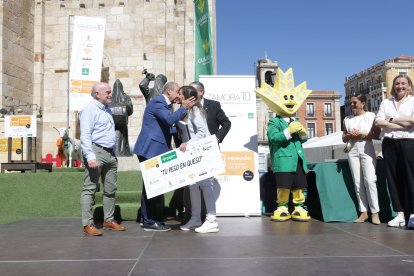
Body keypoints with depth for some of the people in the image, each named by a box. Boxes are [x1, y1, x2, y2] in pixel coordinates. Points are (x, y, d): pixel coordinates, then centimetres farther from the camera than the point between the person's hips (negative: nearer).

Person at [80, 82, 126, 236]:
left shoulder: (107, 110, 20)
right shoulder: (90, 109, -7)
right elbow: (85, 135, -16)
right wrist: (90, 156, -25)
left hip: (110, 154, 9)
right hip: (96, 151, -9)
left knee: (111, 189, 11)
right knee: (90, 189, -6)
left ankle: (109, 220, 21)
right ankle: (88, 224, -4)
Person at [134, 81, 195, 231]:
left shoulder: (164, 104, 18)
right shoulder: (157, 101, -12)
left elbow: (168, 125, 19)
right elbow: (170, 119, -27)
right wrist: (184, 108, -15)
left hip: (155, 150, 10)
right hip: (150, 149, -10)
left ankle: (147, 218, 23)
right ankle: (149, 221, 0)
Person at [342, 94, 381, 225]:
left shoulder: (371, 116, 2)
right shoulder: (347, 119, 14)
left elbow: (377, 134, -4)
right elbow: (344, 138, 17)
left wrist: (362, 134, -14)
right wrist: (350, 136, -4)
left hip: (367, 150, -4)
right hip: (353, 151, 4)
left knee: (369, 180, -11)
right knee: (357, 181, 1)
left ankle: (375, 212, -6)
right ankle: (363, 212, 5)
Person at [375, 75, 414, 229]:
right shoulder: (386, 102, 14)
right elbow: (378, 122, 0)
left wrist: (391, 120, -4)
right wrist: (402, 124, -7)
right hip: (389, 144, 3)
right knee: (393, 178, 3)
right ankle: (400, 214, 8)